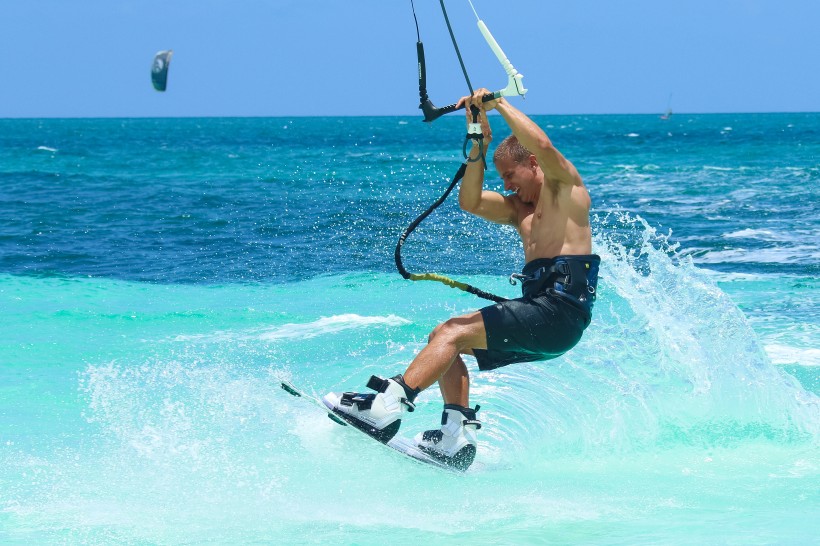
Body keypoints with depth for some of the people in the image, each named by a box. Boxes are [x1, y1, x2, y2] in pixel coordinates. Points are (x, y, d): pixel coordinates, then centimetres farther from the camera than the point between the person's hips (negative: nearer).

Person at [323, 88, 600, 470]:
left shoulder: (565, 183, 4)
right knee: (445, 338, 6)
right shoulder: (519, 208, 28)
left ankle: (387, 408, -26)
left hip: (561, 308, -9)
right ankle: (457, 433, -7)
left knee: (454, 333, -17)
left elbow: (542, 145, -17)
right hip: (539, 312, 9)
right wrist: (479, 145, 5)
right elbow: (470, 202, 14)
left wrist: (499, 104, -11)